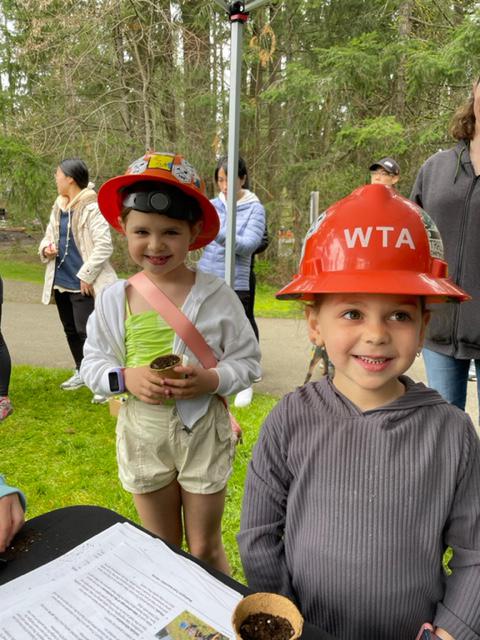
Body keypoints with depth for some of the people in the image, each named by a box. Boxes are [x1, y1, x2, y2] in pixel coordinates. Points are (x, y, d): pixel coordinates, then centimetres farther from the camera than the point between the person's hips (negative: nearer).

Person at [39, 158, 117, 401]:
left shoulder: (92, 208, -15)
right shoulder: (58, 207, 11)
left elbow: (104, 245, -20)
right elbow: (49, 235, 22)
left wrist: (86, 275, -19)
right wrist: (46, 248, -2)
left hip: (81, 284, -9)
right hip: (61, 281, 9)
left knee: (87, 332, -10)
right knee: (71, 331, 18)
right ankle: (82, 372, 36)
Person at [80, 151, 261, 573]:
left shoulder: (216, 295, -11)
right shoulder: (114, 299, -5)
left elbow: (248, 361, -4)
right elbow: (92, 363, 3)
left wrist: (213, 379, -23)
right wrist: (125, 377, -17)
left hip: (202, 431, -2)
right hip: (143, 433, 3)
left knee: (205, 549, 15)